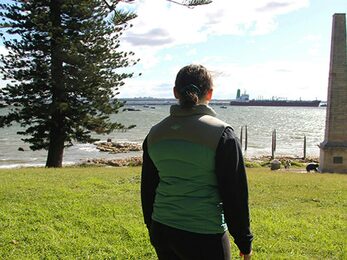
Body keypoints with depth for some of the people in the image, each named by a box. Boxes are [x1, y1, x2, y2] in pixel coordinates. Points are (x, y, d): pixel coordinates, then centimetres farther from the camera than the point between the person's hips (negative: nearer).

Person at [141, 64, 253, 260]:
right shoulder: (222, 134, -11)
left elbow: (147, 189, 12)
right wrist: (244, 242, 2)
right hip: (204, 237, -5)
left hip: (162, 231, 5)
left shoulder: (154, 134, 4)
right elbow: (235, 194, -8)